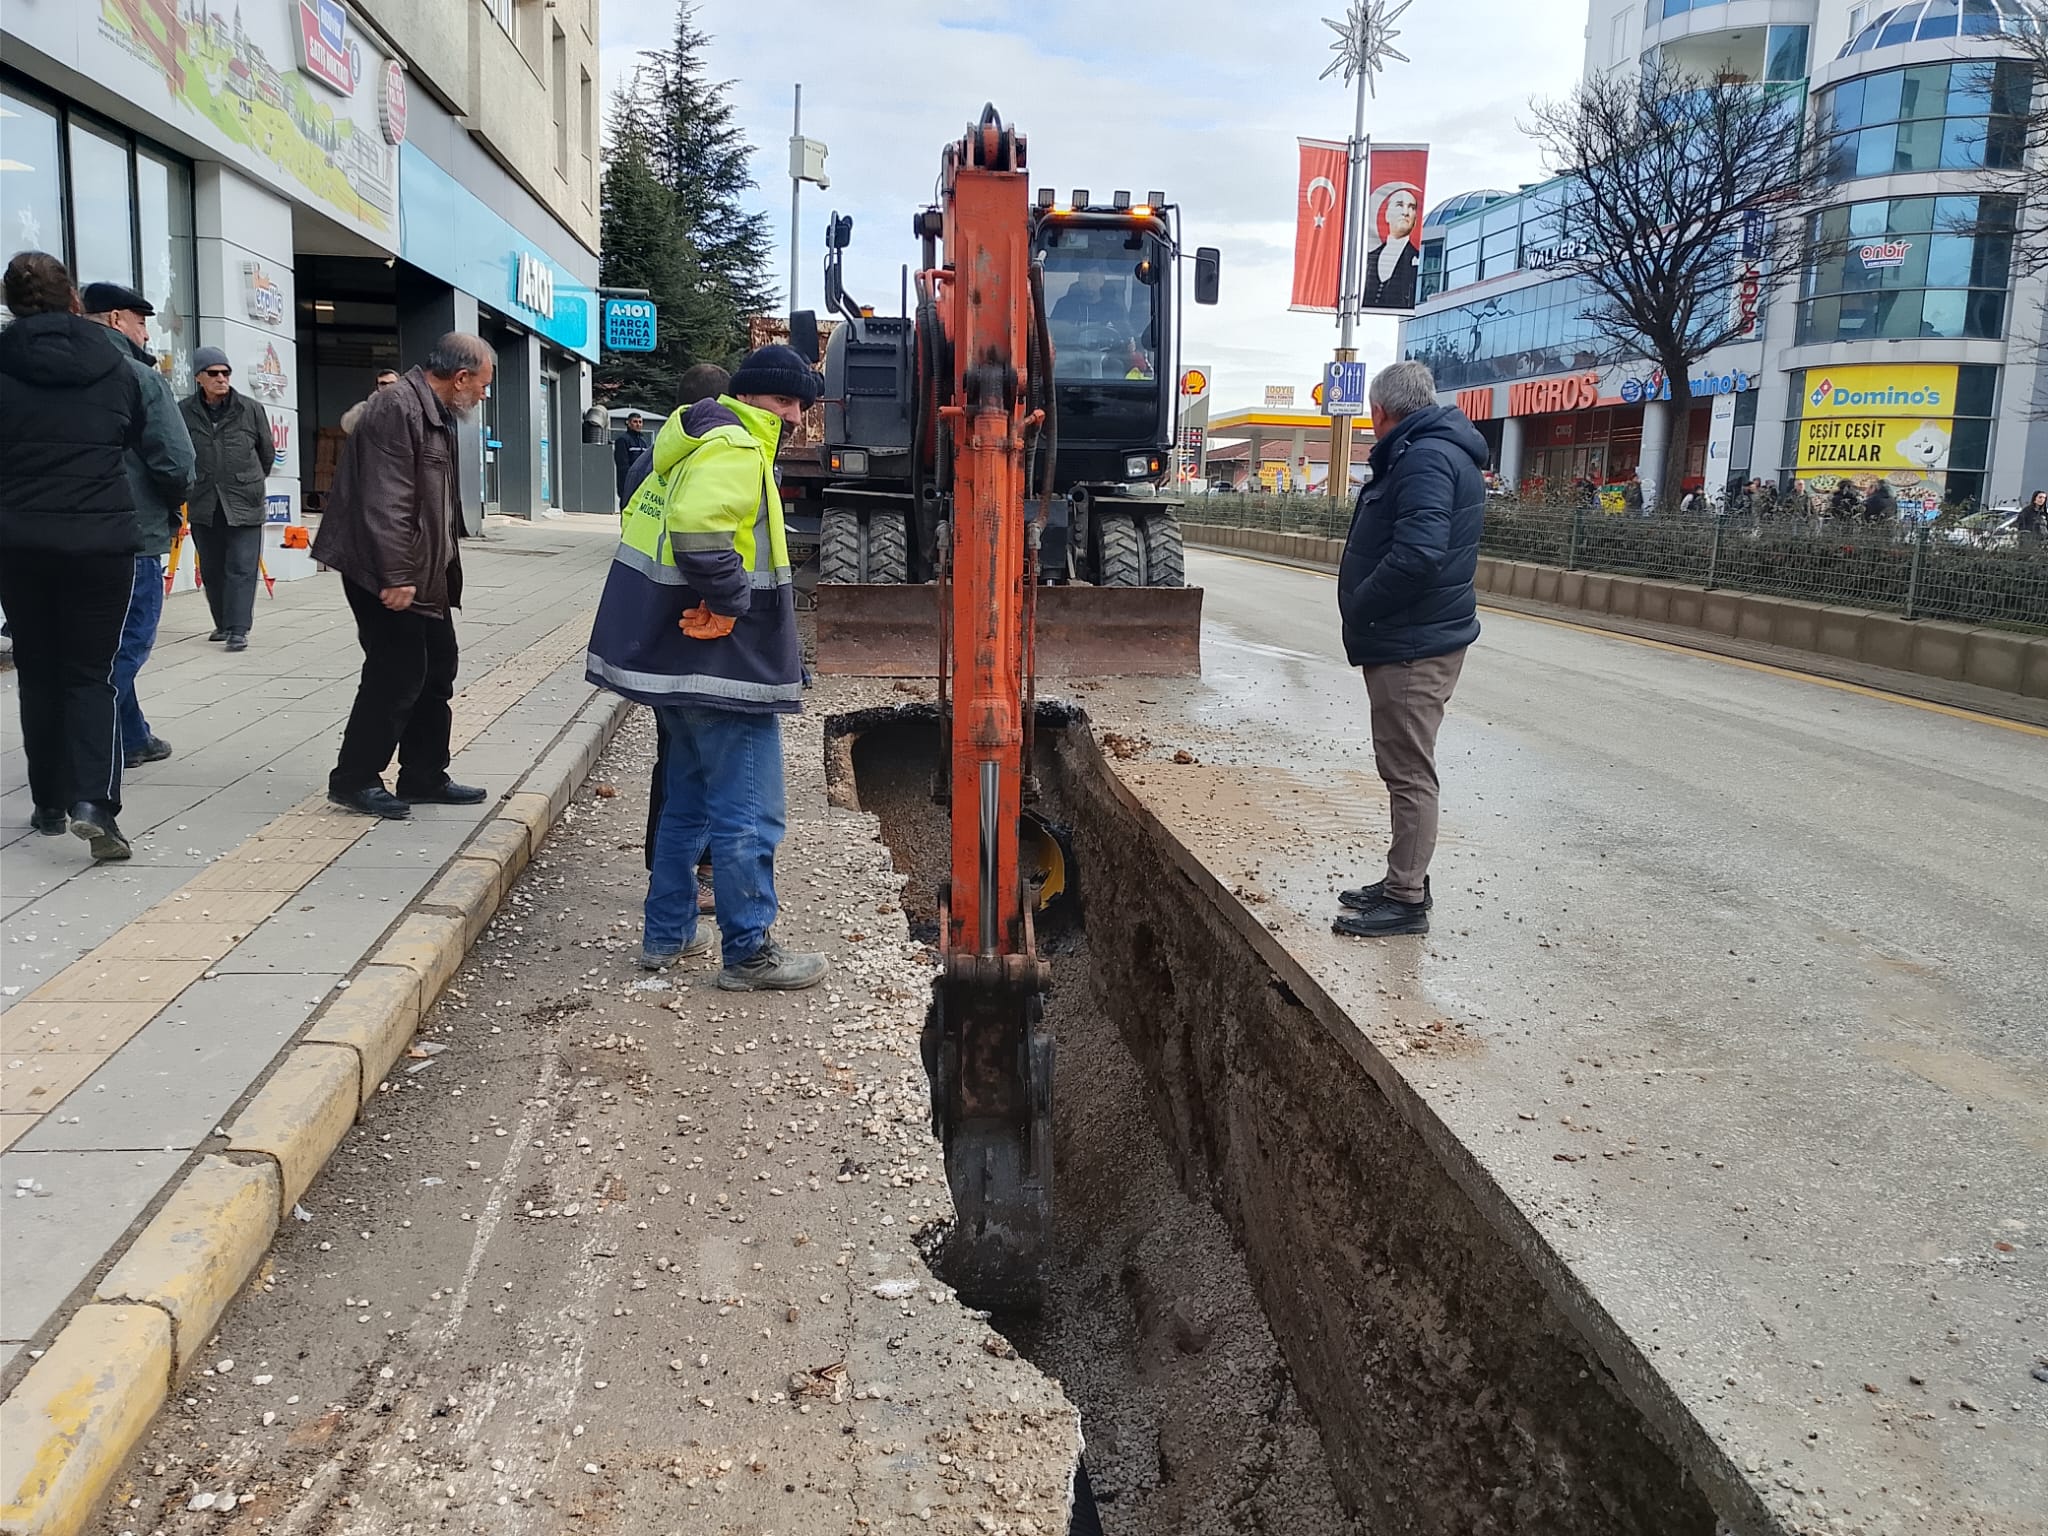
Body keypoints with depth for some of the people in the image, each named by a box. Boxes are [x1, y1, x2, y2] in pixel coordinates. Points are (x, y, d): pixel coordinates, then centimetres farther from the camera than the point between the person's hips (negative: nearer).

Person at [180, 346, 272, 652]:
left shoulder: (250, 409, -1)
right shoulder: (184, 412, 0)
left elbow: (267, 453, 12)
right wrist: (194, 482, 15)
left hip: (244, 503, -2)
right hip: (203, 505, 2)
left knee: (242, 568, -5)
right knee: (211, 569, 11)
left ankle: (238, 629, -4)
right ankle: (222, 623, 24)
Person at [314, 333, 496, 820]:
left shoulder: (434, 413, 15)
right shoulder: (397, 408, -17)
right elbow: (385, 501, -24)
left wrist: (443, 569, 20)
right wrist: (395, 576, -26)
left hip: (424, 574, 11)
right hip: (388, 576, -10)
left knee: (436, 670, 13)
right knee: (397, 675, -5)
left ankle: (424, 778, 24)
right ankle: (353, 780, 9)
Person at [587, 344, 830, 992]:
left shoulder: (693, 441, 17)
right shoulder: (735, 449, -16)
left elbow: (646, 519, 24)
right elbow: (699, 528, -33)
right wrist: (735, 598, -21)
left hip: (673, 658, 11)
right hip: (724, 666, -11)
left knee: (689, 799, 20)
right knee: (748, 815, -3)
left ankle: (667, 934, 28)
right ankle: (749, 953, 5)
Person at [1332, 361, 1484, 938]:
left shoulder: (1425, 457, -18)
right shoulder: (1438, 451, 17)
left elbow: (1417, 552, -30)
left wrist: (1361, 610, -18)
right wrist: (1366, 613, 10)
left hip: (1412, 647, -11)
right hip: (1413, 639, 11)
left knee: (1409, 771, -4)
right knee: (1405, 767, 17)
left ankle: (1406, 900, 3)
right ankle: (1404, 881, 28)